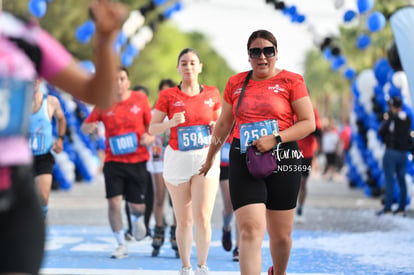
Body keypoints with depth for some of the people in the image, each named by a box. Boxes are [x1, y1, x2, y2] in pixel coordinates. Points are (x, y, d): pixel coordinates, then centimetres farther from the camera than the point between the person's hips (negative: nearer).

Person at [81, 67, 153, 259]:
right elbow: (85, 126, 6)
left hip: (137, 160, 0)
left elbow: (152, 124, 8)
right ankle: (121, 245, 3)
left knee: (137, 205, 3)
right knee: (114, 202, -11)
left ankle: (137, 219, 43)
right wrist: (89, 128, -18)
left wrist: (149, 137, -13)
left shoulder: (140, 99, 0)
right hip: (113, 160, 0)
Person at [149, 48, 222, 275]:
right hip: (177, 160, 0)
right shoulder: (168, 96, 0)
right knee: (184, 221, 3)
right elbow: (152, 129, 1)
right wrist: (171, 123, -17)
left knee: (202, 217, -13)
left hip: (206, 158, 0)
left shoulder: (212, 94, 6)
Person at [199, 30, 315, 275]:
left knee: (281, 234, 10)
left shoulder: (291, 81, 0)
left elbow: (309, 123, -4)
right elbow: (224, 124, 22)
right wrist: (210, 157, 30)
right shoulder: (235, 84, 10)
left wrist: (275, 139, -16)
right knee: (251, 229, -17)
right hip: (244, 161, 1)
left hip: (282, 161, -1)